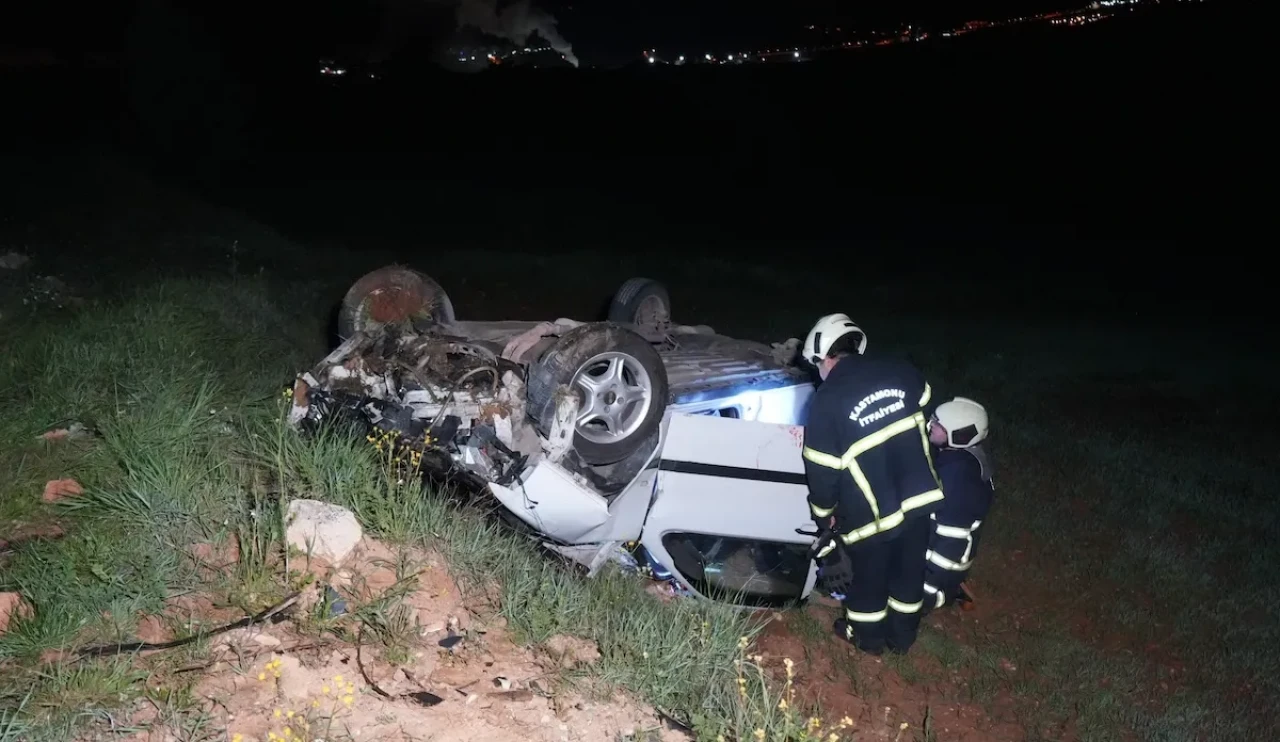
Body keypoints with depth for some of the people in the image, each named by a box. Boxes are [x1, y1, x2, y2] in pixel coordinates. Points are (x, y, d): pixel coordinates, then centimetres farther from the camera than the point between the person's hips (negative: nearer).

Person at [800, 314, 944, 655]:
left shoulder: (828, 400, -14)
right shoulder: (904, 373, -3)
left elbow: (822, 468, -8)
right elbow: (927, 417, 15)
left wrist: (824, 512, 8)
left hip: (871, 512, -4)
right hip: (920, 496, 4)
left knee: (870, 575, 20)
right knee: (909, 569, 23)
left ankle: (868, 636, 41)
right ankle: (903, 635, 42)